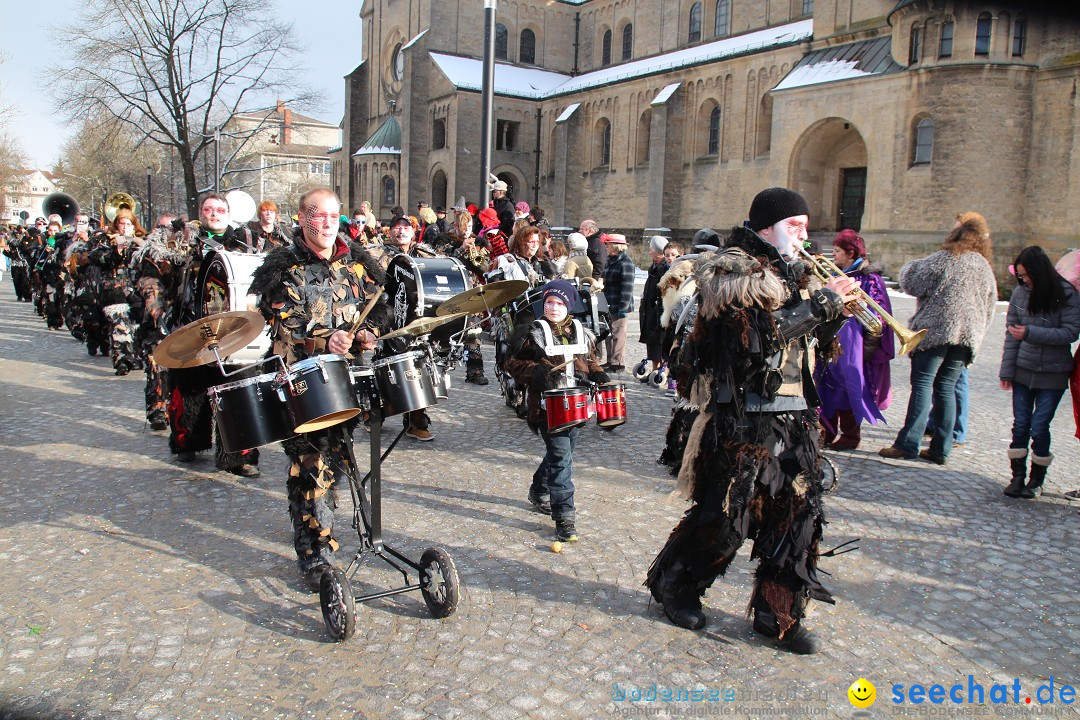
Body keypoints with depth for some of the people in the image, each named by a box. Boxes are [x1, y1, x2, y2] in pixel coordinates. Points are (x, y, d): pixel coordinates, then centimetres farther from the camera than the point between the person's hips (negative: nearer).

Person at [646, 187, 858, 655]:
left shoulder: (790, 274, 17)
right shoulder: (731, 269, -8)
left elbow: (808, 343, 18)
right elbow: (764, 328, -22)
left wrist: (837, 311, 2)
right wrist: (824, 300, -15)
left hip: (795, 415, 8)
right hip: (744, 418, -8)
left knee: (799, 513, 6)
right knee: (724, 515, 1)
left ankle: (779, 614, 20)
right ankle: (674, 584, 25)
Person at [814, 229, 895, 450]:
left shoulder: (869, 279, -8)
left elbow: (878, 314, -11)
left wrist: (869, 344, -15)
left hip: (852, 346, -7)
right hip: (831, 343, 7)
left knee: (849, 387, 1)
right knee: (828, 387, 10)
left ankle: (850, 436, 13)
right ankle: (827, 432, 21)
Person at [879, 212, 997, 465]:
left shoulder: (944, 259, -6)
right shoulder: (986, 268, 16)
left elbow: (913, 284, -7)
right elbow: (989, 309, 19)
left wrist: (908, 268, 13)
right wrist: (976, 335, 25)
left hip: (936, 330, -6)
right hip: (967, 335, 6)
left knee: (922, 384, -5)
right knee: (946, 388, 9)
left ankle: (907, 445, -6)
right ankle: (940, 448, 10)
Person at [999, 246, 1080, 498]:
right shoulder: (1019, 294, 0)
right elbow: (1011, 335, 3)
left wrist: (1031, 333, -22)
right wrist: (1006, 371, 1)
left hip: (1053, 375, -3)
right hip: (1023, 371, 3)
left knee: (1039, 427, -2)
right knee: (1020, 425, 4)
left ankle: (1037, 480, 15)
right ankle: (1018, 476, 14)